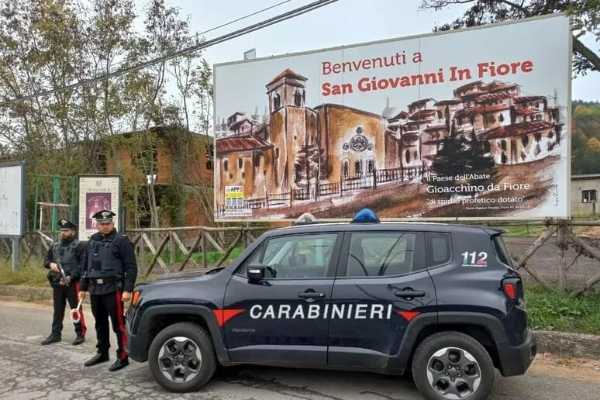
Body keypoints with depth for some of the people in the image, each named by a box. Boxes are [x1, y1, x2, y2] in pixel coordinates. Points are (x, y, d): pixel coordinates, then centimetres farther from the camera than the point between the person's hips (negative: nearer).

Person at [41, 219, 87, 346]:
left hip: (72, 283, -6)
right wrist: (51, 264, -4)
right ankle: (56, 334, 22)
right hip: (57, 283, 6)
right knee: (58, 310, 13)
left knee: (76, 309, -1)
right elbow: (46, 260, 19)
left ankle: (80, 334, 8)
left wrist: (71, 276, -21)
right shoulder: (55, 246, 14)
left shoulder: (78, 246, -5)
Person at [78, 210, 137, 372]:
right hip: (95, 289, 6)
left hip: (113, 289, -6)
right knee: (100, 323, 15)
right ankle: (102, 353, 30)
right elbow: (85, 266, 20)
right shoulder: (92, 241, 14)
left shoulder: (121, 241, -5)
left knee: (118, 324, -4)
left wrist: (128, 289, -16)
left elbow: (131, 267, -10)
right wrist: (83, 287, 17)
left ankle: (122, 357, 3)